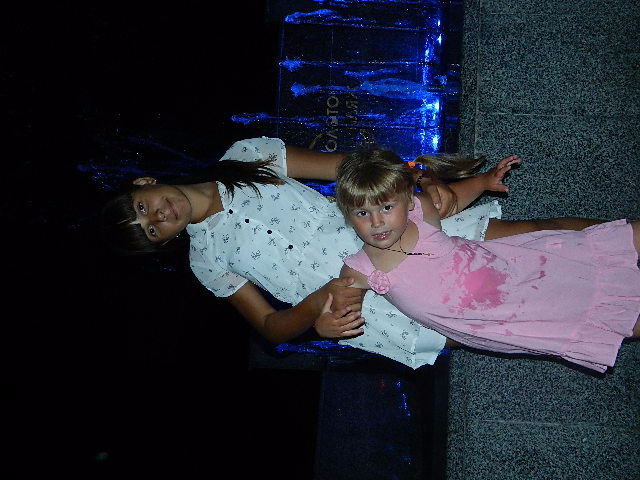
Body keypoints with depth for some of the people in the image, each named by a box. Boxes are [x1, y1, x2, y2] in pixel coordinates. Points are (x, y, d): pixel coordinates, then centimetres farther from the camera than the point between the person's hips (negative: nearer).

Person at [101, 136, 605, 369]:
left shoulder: (245, 156, 5)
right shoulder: (207, 259, 5)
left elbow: (347, 167, 2)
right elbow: (270, 326, 5)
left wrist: (422, 180, -14)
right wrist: (315, 311, -19)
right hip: (356, 306, -2)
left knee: (527, 235, -4)